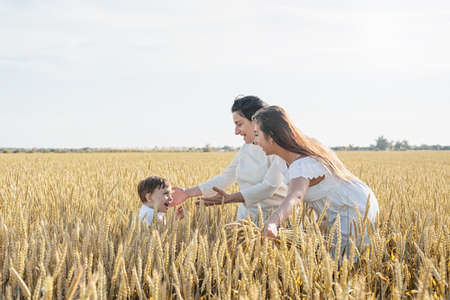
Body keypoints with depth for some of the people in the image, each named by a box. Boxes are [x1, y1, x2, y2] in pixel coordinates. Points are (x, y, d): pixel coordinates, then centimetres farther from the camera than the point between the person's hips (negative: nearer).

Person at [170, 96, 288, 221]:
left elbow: (269, 187, -18)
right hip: (246, 217, 6)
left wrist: (229, 199, -27)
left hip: (274, 219, -6)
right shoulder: (246, 149, 14)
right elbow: (225, 178, 18)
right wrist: (188, 193, 10)